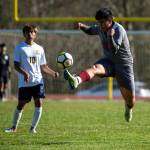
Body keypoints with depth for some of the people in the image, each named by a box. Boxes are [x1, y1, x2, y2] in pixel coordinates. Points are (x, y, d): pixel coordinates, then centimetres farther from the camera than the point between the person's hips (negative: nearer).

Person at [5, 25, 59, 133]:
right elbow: (16, 65, -6)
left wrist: (53, 73, 2)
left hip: (37, 80, 3)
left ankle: (33, 127, 0)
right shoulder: (19, 48, 1)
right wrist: (24, 73, -23)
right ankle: (14, 127, 19)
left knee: (39, 103, -11)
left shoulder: (39, 49, 12)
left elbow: (43, 66, 17)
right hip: (24, 82, -3)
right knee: (21, 104, 2)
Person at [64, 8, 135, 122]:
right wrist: (82, 26, -4)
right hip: (108, 61, 4)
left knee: (130, 96, 1)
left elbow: (114, 50, -33)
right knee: (95, 68, -32)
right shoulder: (100, 28, -3)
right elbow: (90, 31, 19)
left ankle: (129, 108, 40)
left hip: (124, 64, -4)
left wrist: (110, 37, -50)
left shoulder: (119, 30, -23)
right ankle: (76, 80, -64)